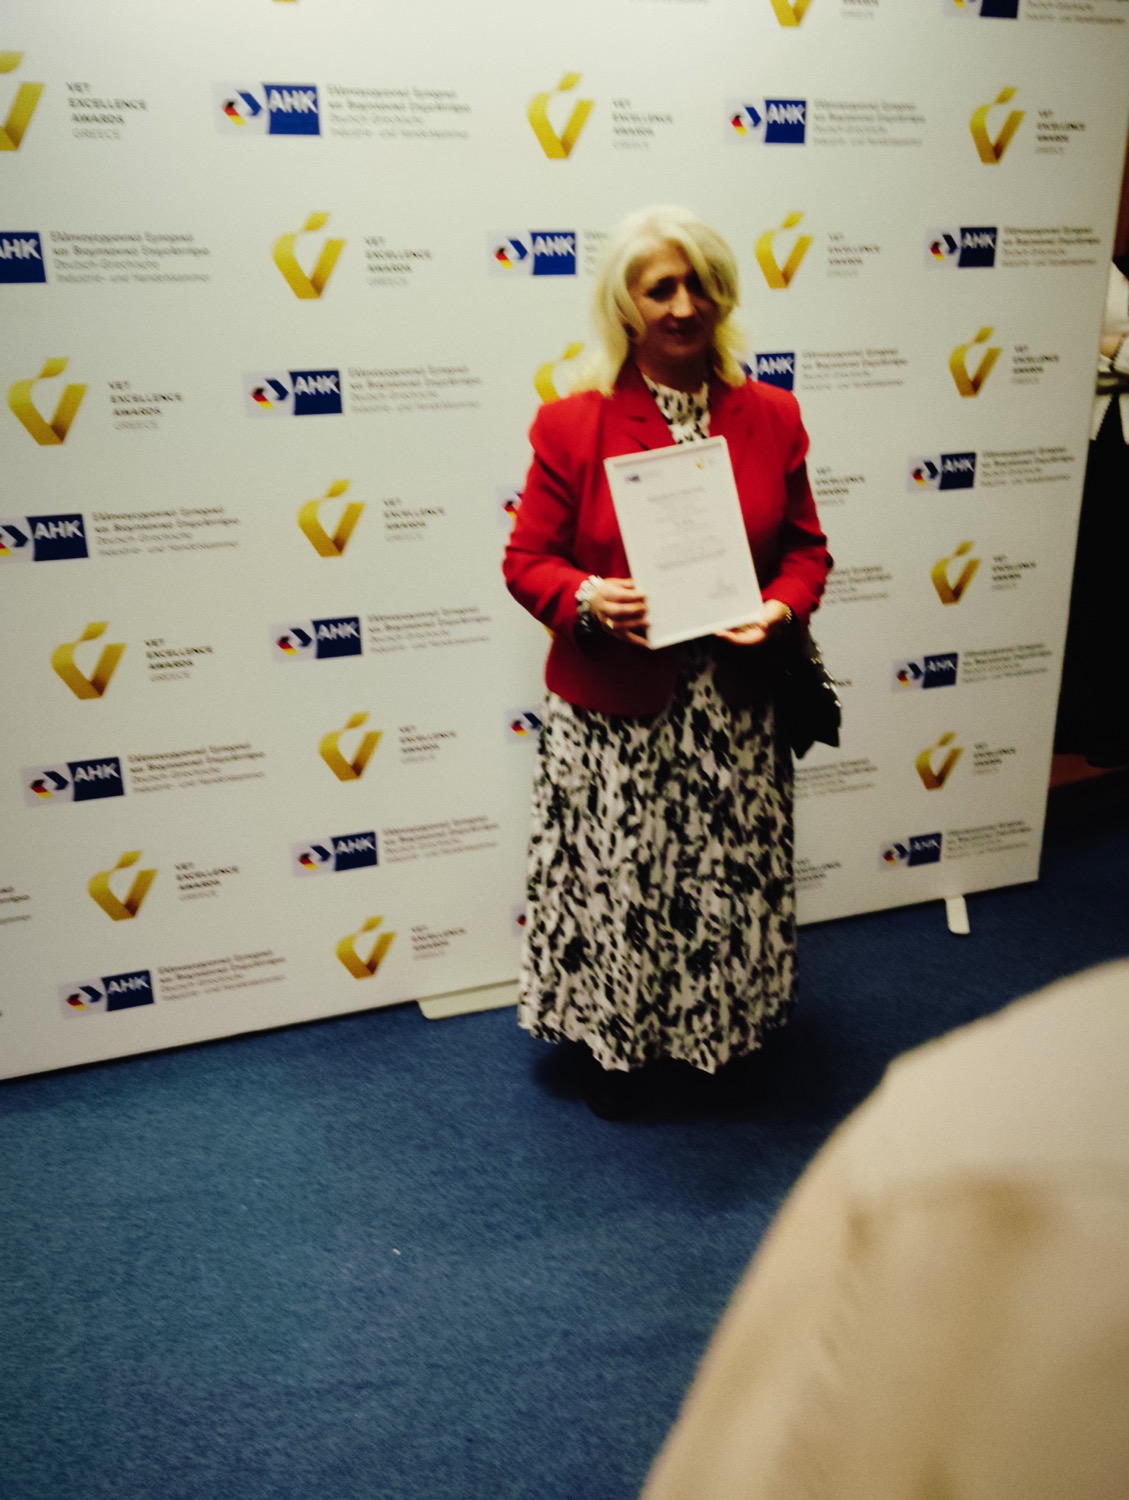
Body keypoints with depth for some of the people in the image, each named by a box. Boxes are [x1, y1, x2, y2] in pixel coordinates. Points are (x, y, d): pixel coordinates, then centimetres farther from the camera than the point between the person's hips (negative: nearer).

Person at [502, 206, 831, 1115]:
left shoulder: (771, 417, 4)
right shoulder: (573, 424, -5)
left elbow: (806, 547, 10)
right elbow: (527, 560, -2)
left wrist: (780, 609, -11)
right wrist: (588, 599, -22)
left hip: (734, 707, 3)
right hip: (613, 712, -2)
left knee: (730, 882, 15)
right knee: (613, 886, 9)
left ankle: (720, 1030, 42)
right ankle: (612, 1041, 36)